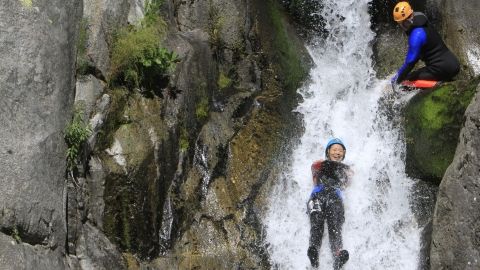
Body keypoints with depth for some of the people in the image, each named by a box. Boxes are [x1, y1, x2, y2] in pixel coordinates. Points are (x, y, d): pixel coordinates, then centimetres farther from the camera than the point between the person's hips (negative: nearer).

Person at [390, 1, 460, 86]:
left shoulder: (416, 35, -18)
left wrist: (398, 79, -6)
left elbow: (410, 61, -16)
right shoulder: (424, 25, 12)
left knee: (408, 79, -10)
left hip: (442, 68, -10)